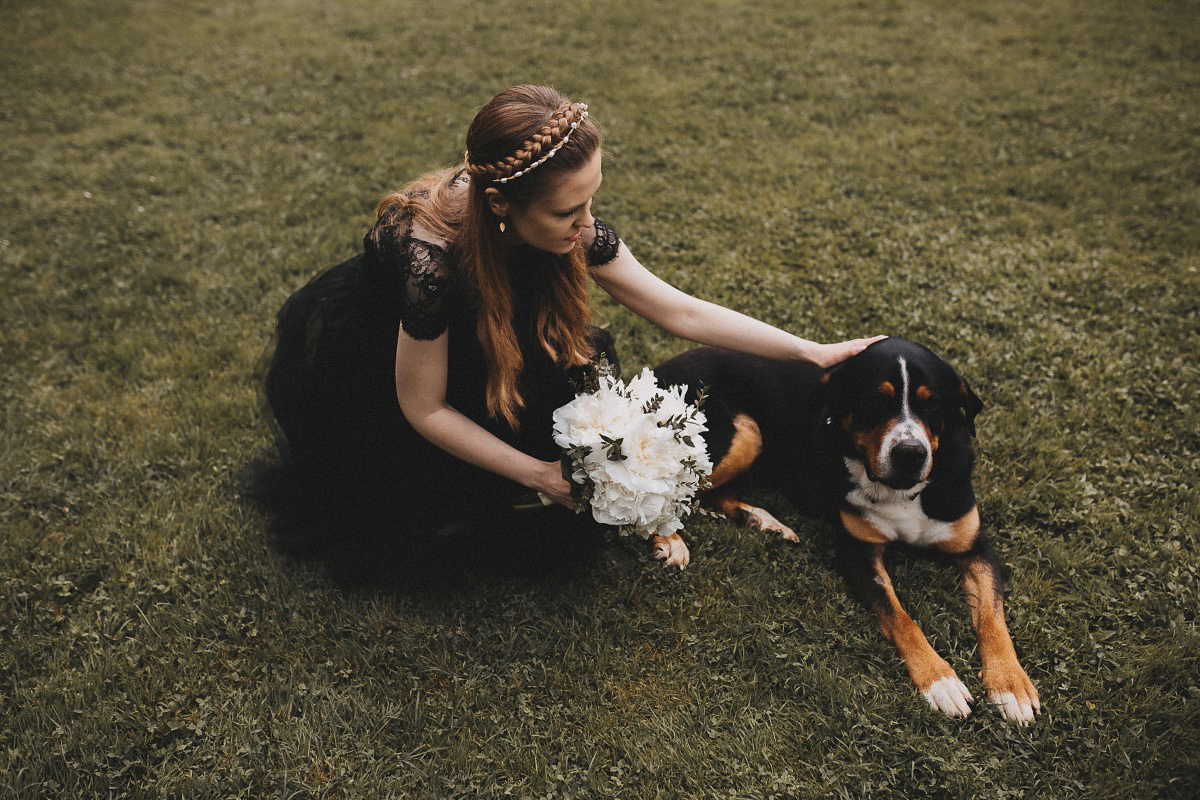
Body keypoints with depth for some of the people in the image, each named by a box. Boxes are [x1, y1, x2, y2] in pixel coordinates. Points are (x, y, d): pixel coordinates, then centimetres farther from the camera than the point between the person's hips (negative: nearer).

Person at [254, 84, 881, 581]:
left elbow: (681, 312, -15)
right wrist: (539, 474, -23)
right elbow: (424, 409, -26)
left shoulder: (567, 227, -22)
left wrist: (813, 351, -15)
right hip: (372, 372, -6)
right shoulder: (430, 256, -40)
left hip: (469, 350, 6)